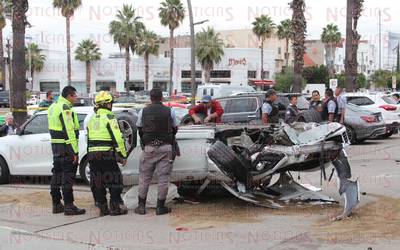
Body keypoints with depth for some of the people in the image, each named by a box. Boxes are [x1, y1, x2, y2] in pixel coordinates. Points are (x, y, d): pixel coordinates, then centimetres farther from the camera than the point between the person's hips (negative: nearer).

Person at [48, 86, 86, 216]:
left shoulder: (53, 106, 16)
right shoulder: (65, 108, -15)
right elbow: (69, 131, -21)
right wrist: (75, 152, -21)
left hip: (55, 145, 10)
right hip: (65, 147, -10)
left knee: (57, 175, 14)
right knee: (68, 176, -6)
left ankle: (56, 204, 22)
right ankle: (69, 206, -5)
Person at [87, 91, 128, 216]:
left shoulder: (92, 119, 16)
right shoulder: (109, 117, -7)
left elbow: (89, 139, 16)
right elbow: (118, 138, -15)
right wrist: (123, 155, -10)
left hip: (92, 154, 7)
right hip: (107, 155, -7)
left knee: (97, 183, 10)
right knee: (115, 182, 3)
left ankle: (102, 208, 13)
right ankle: (115, 207, 3)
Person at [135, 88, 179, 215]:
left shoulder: (143, 112, 3)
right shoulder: (170, 111, 1)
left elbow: (139, 129, 10)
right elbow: (175, 129, 12)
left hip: (149, 148, 1)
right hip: (165, 148, -1)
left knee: (144, 177, 10)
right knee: (164, 177, 4)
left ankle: (141, 206, 12)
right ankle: (160, 206, 5)